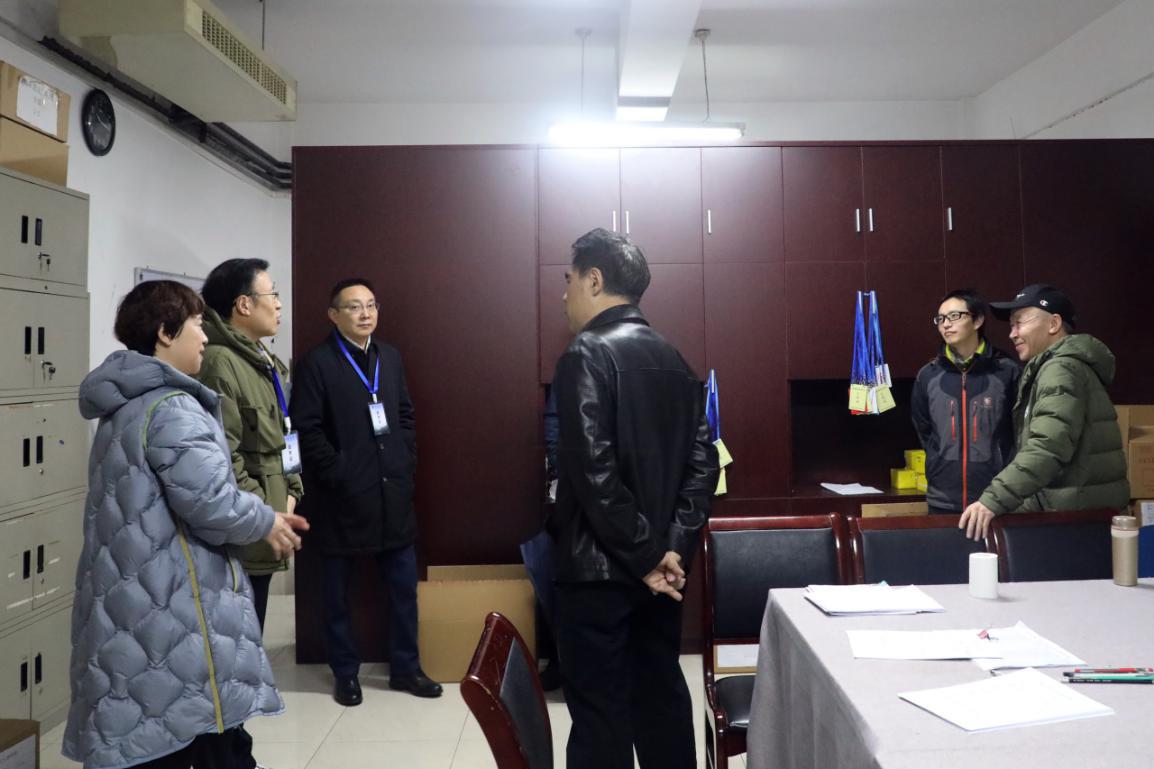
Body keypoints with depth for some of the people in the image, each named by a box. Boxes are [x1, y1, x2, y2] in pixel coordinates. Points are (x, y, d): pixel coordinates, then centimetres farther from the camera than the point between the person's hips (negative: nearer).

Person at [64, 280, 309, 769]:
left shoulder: (123, 406, 15)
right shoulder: (172, 407, -17)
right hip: (172, 610, -9)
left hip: (129, 605, 10)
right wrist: (266, 523, -6)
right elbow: (210, 502, -24)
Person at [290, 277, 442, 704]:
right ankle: (346, 673, 24)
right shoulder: (316, 362, -7)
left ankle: (405, 667, 24)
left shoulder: (390, 356, 11)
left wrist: (407, 463, 5)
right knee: (337, 592, 9)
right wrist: (337, 473, -14)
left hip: (393, 492, 5)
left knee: (404, 585, 10)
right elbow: (307, 429, -12)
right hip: (341, 496, -5)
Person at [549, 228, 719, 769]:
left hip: (599, 565, -7)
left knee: (600, 710, 3)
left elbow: (593, 471, -21)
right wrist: (673, 545, -2)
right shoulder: (673, 359, 9)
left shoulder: (586, 356, -13)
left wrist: (643, 555, -14)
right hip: (658, 564, 7)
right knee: (662, 693, 18)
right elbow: (702, 462, 4)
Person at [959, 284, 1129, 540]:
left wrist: (993, 500, -34)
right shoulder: (1051, 369, 19)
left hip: (1080, 513, -10)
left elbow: (1048, 448, -29)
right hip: (1075, 510, 10)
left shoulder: (1061, 369, -14)